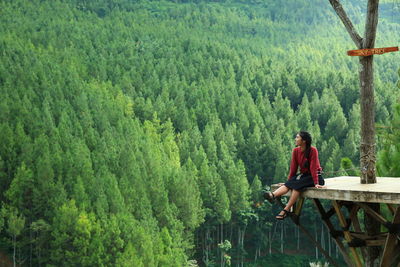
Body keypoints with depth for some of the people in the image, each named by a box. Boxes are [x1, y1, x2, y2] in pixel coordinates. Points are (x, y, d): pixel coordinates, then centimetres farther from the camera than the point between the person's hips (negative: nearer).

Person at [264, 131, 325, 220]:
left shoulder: (312, 150, -17)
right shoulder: (296, 151, -1)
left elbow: (313, 167, -21)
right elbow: (293, 168, 4)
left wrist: (316, 184, -23)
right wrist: (288, 181, 4)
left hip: (314, 176, -5)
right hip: (303, 175, 5)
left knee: (297, 185, -31)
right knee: (289, 184, -24)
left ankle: (286, 210, -35)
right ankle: (273, 195, -50)